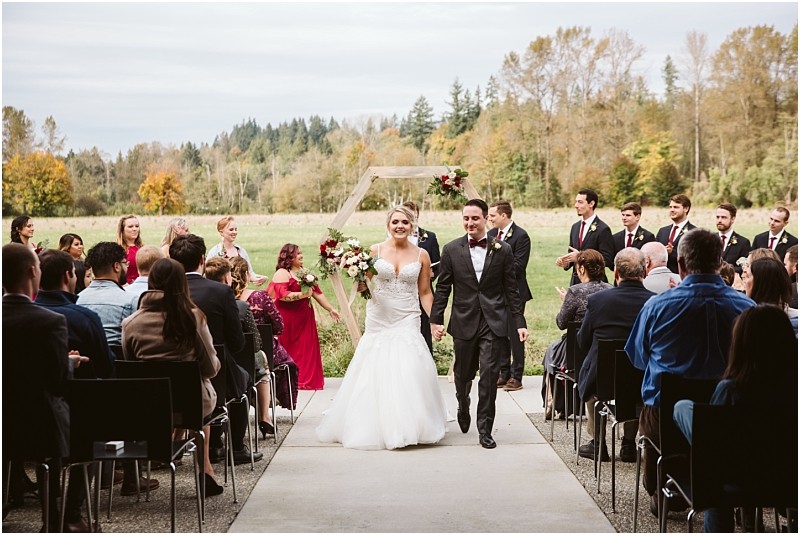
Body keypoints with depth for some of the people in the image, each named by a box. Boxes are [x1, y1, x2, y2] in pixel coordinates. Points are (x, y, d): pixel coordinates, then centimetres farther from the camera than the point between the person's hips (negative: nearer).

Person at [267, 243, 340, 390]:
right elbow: (281, 295, -21)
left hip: (304, 318, 7)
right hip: (288, 319, -7)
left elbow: (317, 292, 18)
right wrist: (301, 294, -22)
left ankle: (306, 380, 13)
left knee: (306, 349, 6)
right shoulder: (282, 273, -8)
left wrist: (331, 309, 16)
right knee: (291, 350, -3)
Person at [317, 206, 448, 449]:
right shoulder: (375, 251, 0)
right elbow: (363, 285, 7)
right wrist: (361, 282, -16)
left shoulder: (421, 255, 2)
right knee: (375, 373, 3)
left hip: (407, 322, 0)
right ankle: (375, 427, 18)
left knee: (408, 373, -8)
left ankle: (408, 427, 4)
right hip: (379, 320, 0)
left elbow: (425, 292, 8)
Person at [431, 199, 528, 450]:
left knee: (489, 375, -5)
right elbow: (442, 289, 4)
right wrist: (436, 320, -1)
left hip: (494, 323, -1)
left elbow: (511, 290, 4)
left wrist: (519, 323, 0)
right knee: (463, 373, 14)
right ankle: (463, 407, 45)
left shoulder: (503, 250, 2)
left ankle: (485, 429, 5)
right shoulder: (451, 250, 2)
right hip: (464, 323, 1)